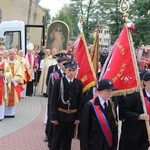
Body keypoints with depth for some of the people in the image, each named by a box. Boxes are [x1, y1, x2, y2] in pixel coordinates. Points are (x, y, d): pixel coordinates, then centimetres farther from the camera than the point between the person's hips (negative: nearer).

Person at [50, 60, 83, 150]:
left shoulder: (79, 84, 0)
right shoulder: (58, 82, -8)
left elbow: (80, 102, 3)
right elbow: (54, 101, -9)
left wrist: (78, 117, 0)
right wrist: (53, 117, -11)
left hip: (72, 116, 3)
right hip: (60, 115, -3)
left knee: (68, 139, 14)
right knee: (57, 139, 6)